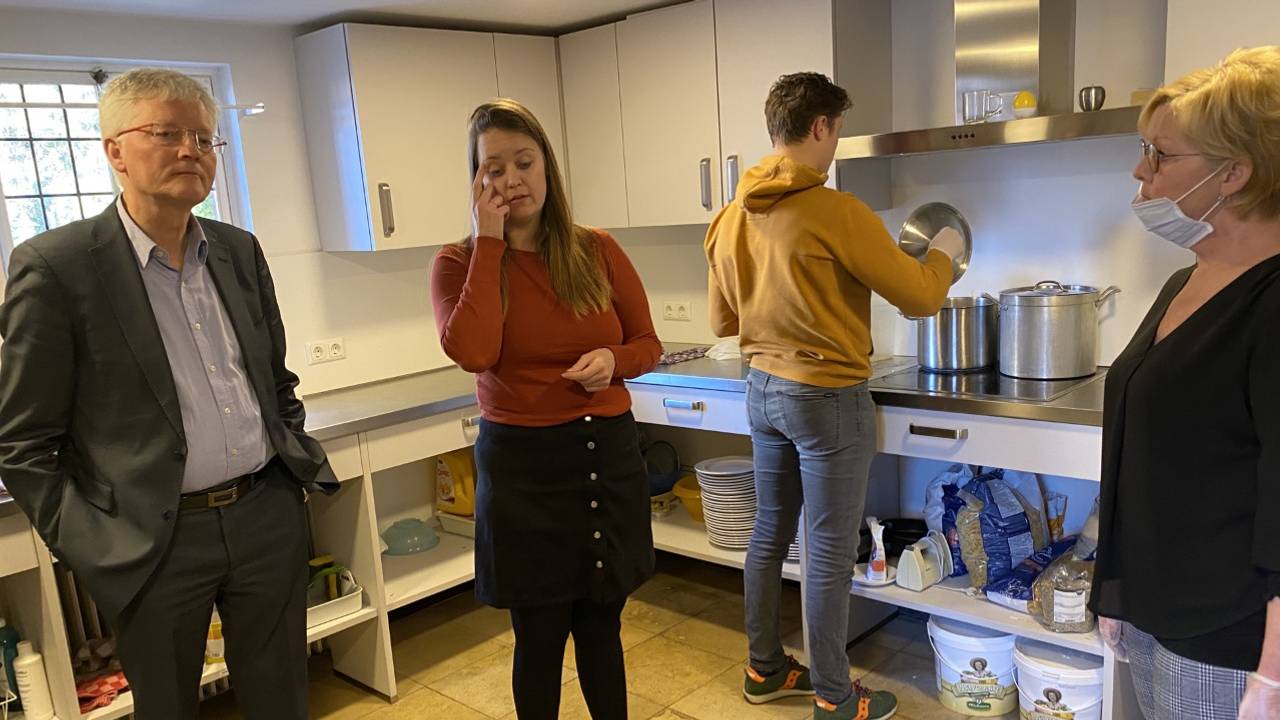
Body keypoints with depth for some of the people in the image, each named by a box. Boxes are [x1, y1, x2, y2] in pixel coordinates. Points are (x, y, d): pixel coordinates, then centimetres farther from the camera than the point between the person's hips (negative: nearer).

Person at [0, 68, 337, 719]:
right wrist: (88, 548, -10)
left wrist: (298, 460, 8)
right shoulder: (54, 267, -9)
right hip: (156, 542, -4)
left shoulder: (240, 251, 7)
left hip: (268, 516, 5)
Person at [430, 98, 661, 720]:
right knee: (540, 637, 11)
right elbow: (473, 353, -24)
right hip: (523, 466, -2)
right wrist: (489, 241, -18)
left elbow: (648, 345, 8)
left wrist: (613, 360, -15)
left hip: (611, 456, 3)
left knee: (601, 627, 17)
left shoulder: (598, 250, 1)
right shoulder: (459, 263, -5)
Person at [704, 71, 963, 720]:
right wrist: (943, 252, 8)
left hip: (763, 391, 7)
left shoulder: (730, 219, 3)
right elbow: (919, 297, -11)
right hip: (829, 398, -7)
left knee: (769, 534, 18)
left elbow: (722, 320, 13)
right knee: (829, 554, 5)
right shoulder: (836, 212, -18)